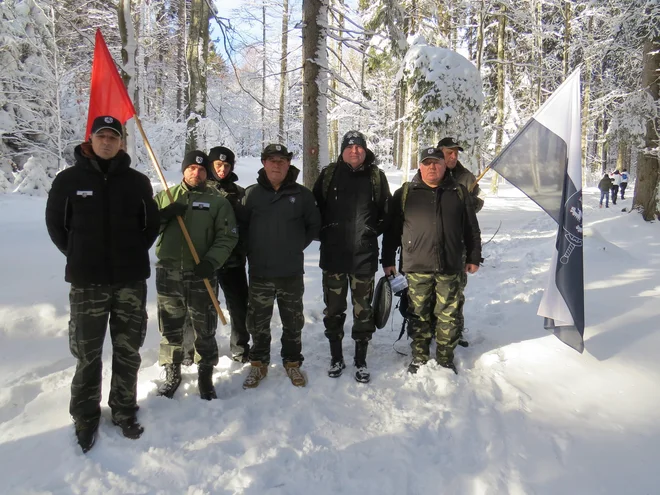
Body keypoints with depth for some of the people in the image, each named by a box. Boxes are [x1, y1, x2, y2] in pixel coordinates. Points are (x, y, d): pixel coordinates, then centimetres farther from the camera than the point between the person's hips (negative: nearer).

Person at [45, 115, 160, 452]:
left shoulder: (137, 181, 2)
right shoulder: (69, 180, 0)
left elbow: (151, 224, 10)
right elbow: (56, 224, 7)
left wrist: (133, 254, 5)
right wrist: (80, 257, 5)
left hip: (131, 281, 1)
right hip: (87, 282, -1)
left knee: (128, 352, 10)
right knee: (87, 354, 7)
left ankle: (125, 412, 26)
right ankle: (85, 417, 24)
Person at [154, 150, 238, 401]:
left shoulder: (217, 201, 3)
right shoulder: (165, 196, 11)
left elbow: (228, 236, -2)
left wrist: (211, 262, -16)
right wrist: (163, 215, -12)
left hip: (201, 275, -2)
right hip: (168, 273, 2)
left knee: (204, 330, 6)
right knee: (170, 328, 12)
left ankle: (206, 377, 22)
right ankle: (172, 374, 29)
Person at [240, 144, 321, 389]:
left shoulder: (302, 194, -1)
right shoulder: (251, 193, -1)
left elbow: (314, 225, 8)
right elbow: (241, 226, 4)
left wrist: (297, 247, 3)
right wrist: (252, 251, 1)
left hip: (292, 273, 0)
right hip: (260, 272, 0)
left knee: (293, 322, 13)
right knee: (258, 323, 12)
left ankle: (292, 362, 31)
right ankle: (258, 364, 30)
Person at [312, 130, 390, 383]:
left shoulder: (376, 176, 4)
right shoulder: (329, 174, 3)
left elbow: (386, 211, 11)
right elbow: (315, 207, 9)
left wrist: (374, 231, 3)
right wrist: (324, 232, 3)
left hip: (365, 255, 0)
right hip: (333, 255, 0)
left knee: (363, 311, 8)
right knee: (333, 309, 10)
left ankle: (361, 361, 23)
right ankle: (336, 358, 27)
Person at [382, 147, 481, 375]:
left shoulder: (459, 192, 9)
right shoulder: (405, 193, 5)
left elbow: (472, 229, 13)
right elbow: (392, 229, 5)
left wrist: (473, 257, 11)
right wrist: (388, 260, 3)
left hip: (450, 267, 1)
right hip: (417, 267, -1)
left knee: (448, 315, 8)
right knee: (419, 314, 8)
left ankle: (446, 358, 23)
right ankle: (419, 356, 23)